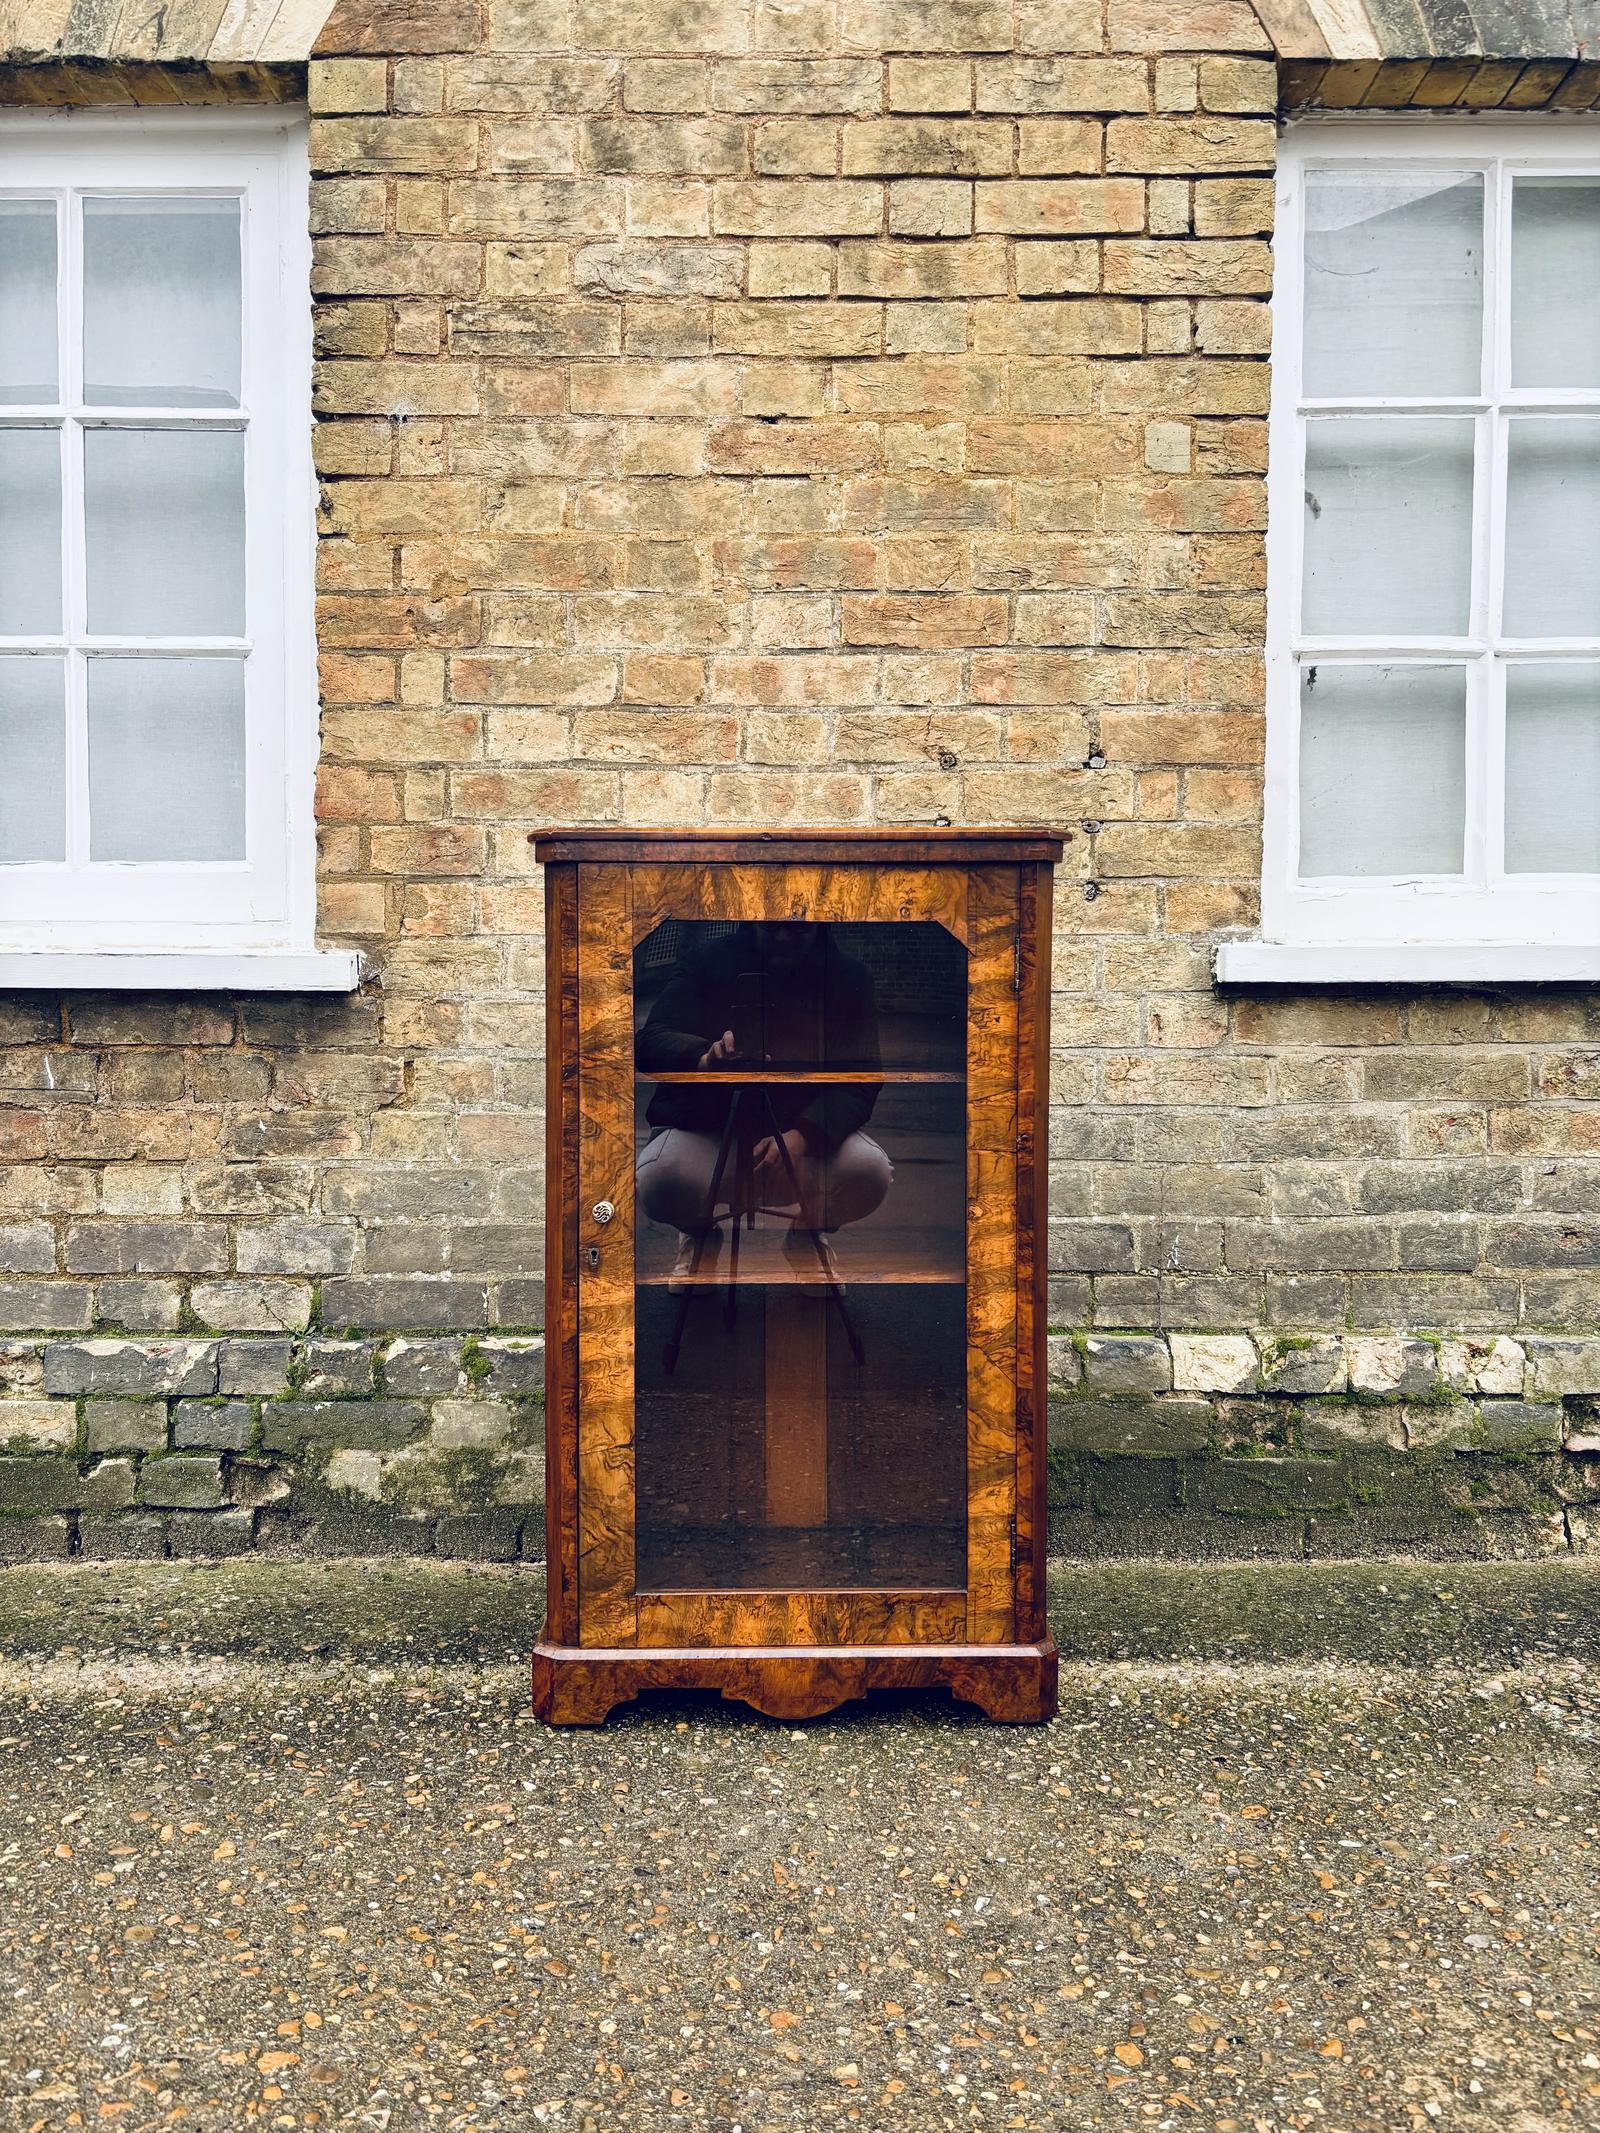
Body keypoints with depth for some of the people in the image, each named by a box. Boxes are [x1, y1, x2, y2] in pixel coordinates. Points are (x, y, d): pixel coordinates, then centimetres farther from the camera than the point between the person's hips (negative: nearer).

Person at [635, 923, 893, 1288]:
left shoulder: (848, 976, -2)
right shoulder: (707, 961, -4)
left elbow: (861, 1079, -11)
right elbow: (650, 1041, -14)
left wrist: (802, 1136, -30)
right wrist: (703, 1059, -38)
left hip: (812, 1132, 1)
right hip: (705, 1128, -1)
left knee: (871, 1173, -30)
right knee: (660, 1183, -33)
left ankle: (810, 1232, 9)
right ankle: (700, 1234, 9)